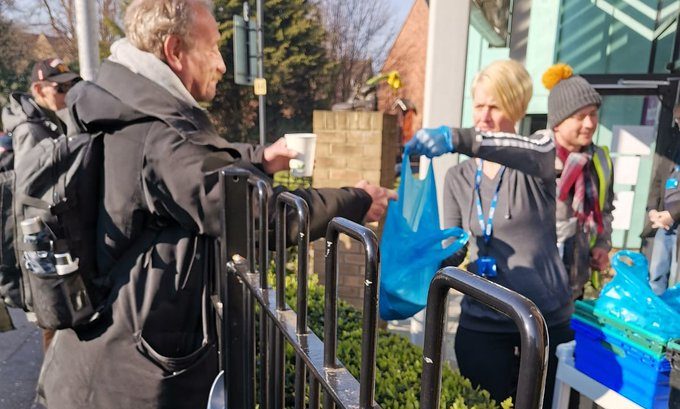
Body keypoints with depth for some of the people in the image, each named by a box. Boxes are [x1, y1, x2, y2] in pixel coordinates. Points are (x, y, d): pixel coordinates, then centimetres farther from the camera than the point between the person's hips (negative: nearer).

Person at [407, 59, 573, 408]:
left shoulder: (540, 153, -4)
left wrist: (457, 139, -44)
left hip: (545, 317, -2)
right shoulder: (458, 177, 5)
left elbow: (536, 153, -30)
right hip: (481, 321, 2)